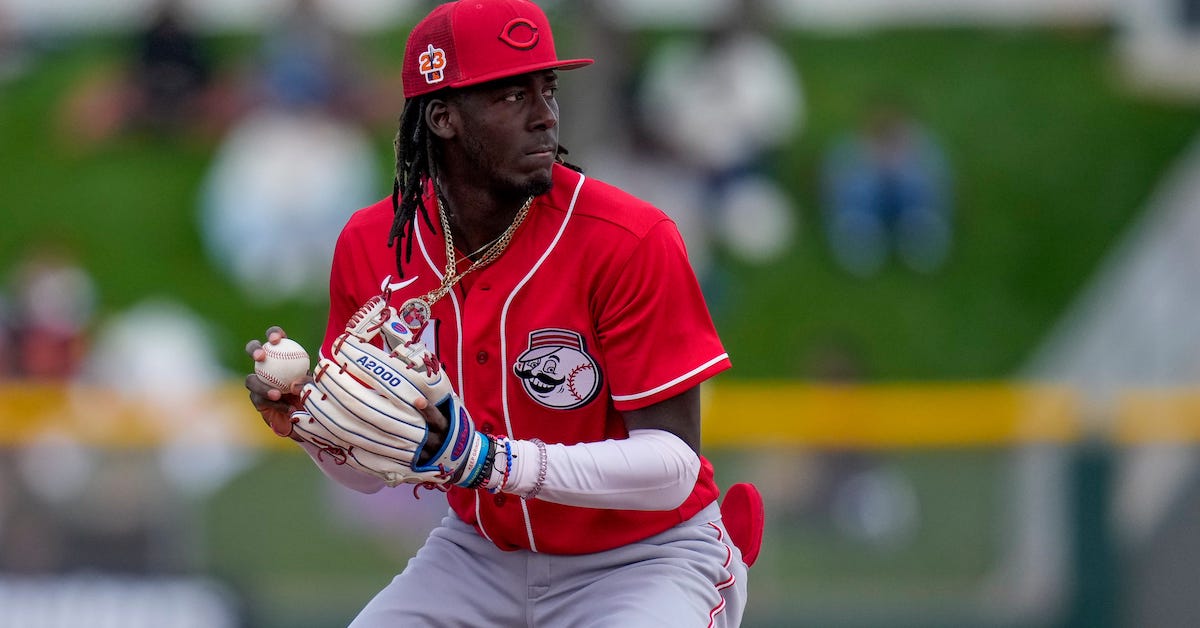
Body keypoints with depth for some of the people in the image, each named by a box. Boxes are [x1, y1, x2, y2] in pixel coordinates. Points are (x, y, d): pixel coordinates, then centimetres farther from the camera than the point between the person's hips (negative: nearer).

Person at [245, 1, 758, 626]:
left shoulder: (629, 240, -21)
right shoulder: (372, 246, -6)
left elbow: (672, 467, -24)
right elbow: (369, 473, 4)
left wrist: (495, 461, -36)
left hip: (643, 562, -5)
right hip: (480, 548, 5)